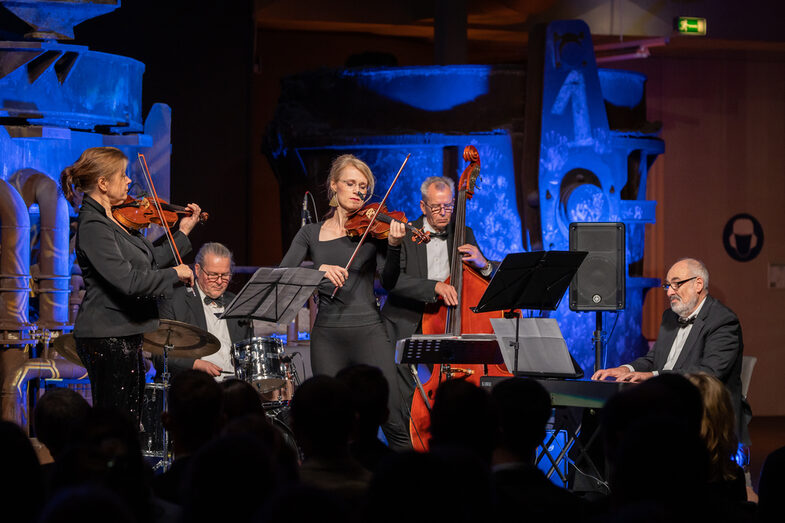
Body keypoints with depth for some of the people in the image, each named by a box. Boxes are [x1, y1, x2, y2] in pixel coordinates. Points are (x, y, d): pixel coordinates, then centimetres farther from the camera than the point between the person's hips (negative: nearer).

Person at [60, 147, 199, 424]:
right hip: (107, 339, -10)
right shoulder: (93, 227, -18)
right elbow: (129, 281, -26)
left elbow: (149, 261, 19)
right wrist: (175, 273, -14)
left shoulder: (113, 220, 11)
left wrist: (182, 232, 19)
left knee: (130, 425, 11)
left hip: (125, 335, 10)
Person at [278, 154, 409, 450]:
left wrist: (394, 246, -22)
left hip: (368, 330, -1)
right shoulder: (311, 234, 10)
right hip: (327, 334, 2)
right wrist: (318, 269, -19)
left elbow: (388, 283, -5)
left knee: (392, 420, -9)